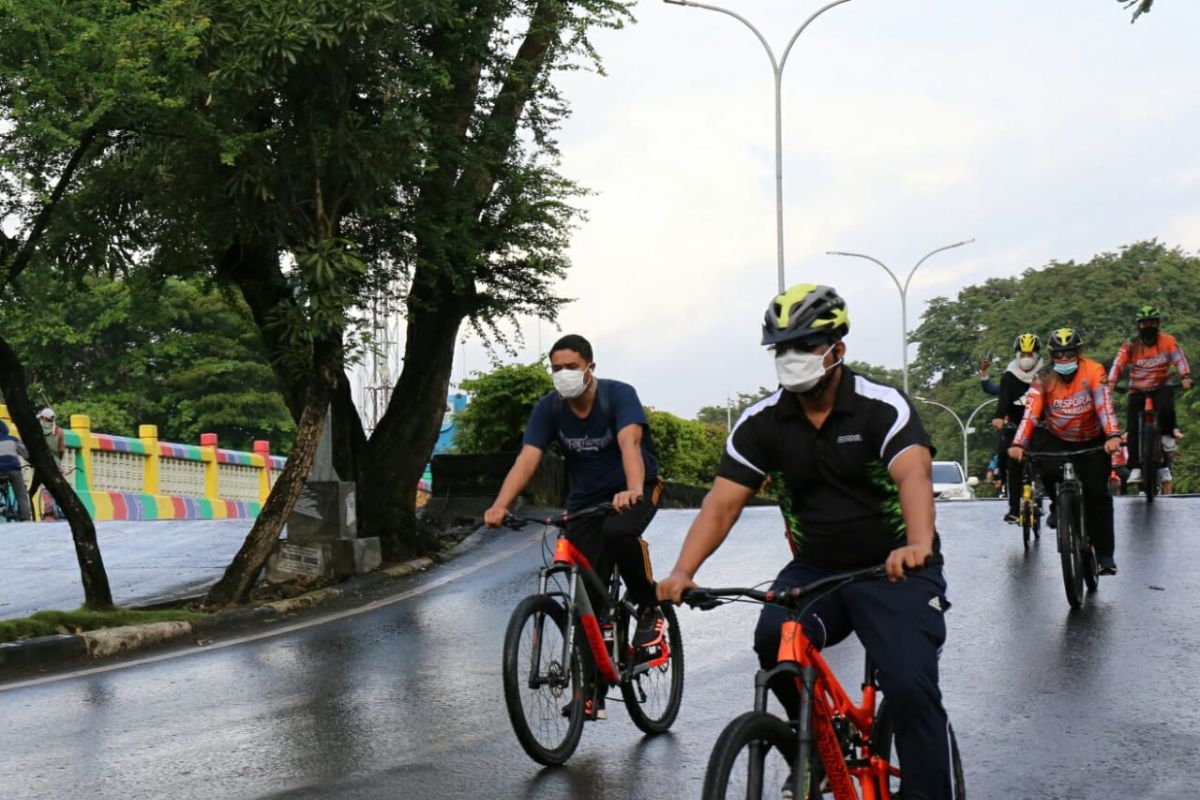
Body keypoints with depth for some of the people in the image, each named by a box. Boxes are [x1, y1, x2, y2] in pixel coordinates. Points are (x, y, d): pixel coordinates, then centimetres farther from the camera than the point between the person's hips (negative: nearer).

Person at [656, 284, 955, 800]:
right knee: (773, 639, -25)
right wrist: (682, 571, -26)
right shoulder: (761, 422, -4)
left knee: (911, 685, -21)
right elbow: (722, 503, -9)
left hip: (892, 570, -3)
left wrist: (918, 545, -53)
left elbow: (914, 474, -32)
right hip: (814, 570, 3)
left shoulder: (881, 407, -14)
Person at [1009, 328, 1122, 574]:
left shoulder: (1093, 371, -18)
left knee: (1098, 493, -9)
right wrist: (1018, 444, -38)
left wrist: (1113, 436, -45)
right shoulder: (1045, 379, -14)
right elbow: (1031, 412, -24)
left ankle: (1105, 555, 1)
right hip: (1056, 439, 1)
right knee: (1048, 470, -29)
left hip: (1092, 442, -1)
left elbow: (1104, 404, -29)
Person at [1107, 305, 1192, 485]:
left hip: (1161, 387, -1)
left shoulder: (1168, 341, -4)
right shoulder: (1130, 345, -4)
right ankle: (1135, 468, -7)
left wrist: (1185, 377, -36)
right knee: (1133, 429, -12)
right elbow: (1118, 364, -15)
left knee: (1165, 407, -34)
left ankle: (1168, 433, -2)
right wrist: (1111, 383, -32)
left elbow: (1179, 358, -17)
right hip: (1137, 391, 1)